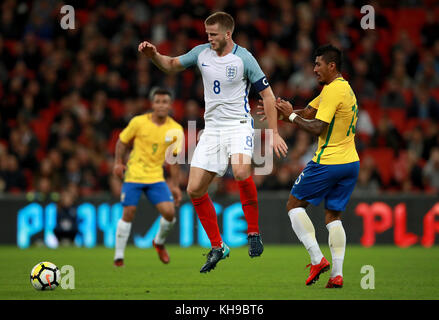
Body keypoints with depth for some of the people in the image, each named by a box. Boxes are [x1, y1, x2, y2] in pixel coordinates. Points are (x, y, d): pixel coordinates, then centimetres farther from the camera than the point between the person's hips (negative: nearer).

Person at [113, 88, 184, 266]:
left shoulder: (175, 130, 0)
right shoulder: (138, 122, -7)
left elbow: (173, 159, 8)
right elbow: (122, 141, 6)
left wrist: (174, 186, 8)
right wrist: (118, 162, -6)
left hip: (156, 178, 2)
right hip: (133, 176, -2)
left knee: (169, 212, -11)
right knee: (128, 214, -7)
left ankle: (159, 242, 19)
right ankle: (119, 255, 7)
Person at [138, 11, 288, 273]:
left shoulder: (244, 59, -9)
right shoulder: (202, 53, 5)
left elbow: (268, 95, -5)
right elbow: (171, 65, 19)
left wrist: (274, 133, -9)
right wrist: (153, 55, -3)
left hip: (239, 125, -6)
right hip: (212, 128, 6)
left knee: (241, 171, -34)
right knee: (195, 190, -1)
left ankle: (254, 233, -16)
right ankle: (218, 247, 13)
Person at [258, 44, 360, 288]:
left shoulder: (333, 90, -15)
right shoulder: (344, 88, 15)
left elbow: (317, 128, -21)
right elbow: (308, 112, 16)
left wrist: (291, 116, -10)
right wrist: (281, 112, 5)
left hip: (328, 163, -9)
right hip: (350, 162, 9)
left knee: (294, 205, 5)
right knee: (333, 216, 11)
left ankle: (317, 259, -6)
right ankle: (337, 274, 0)